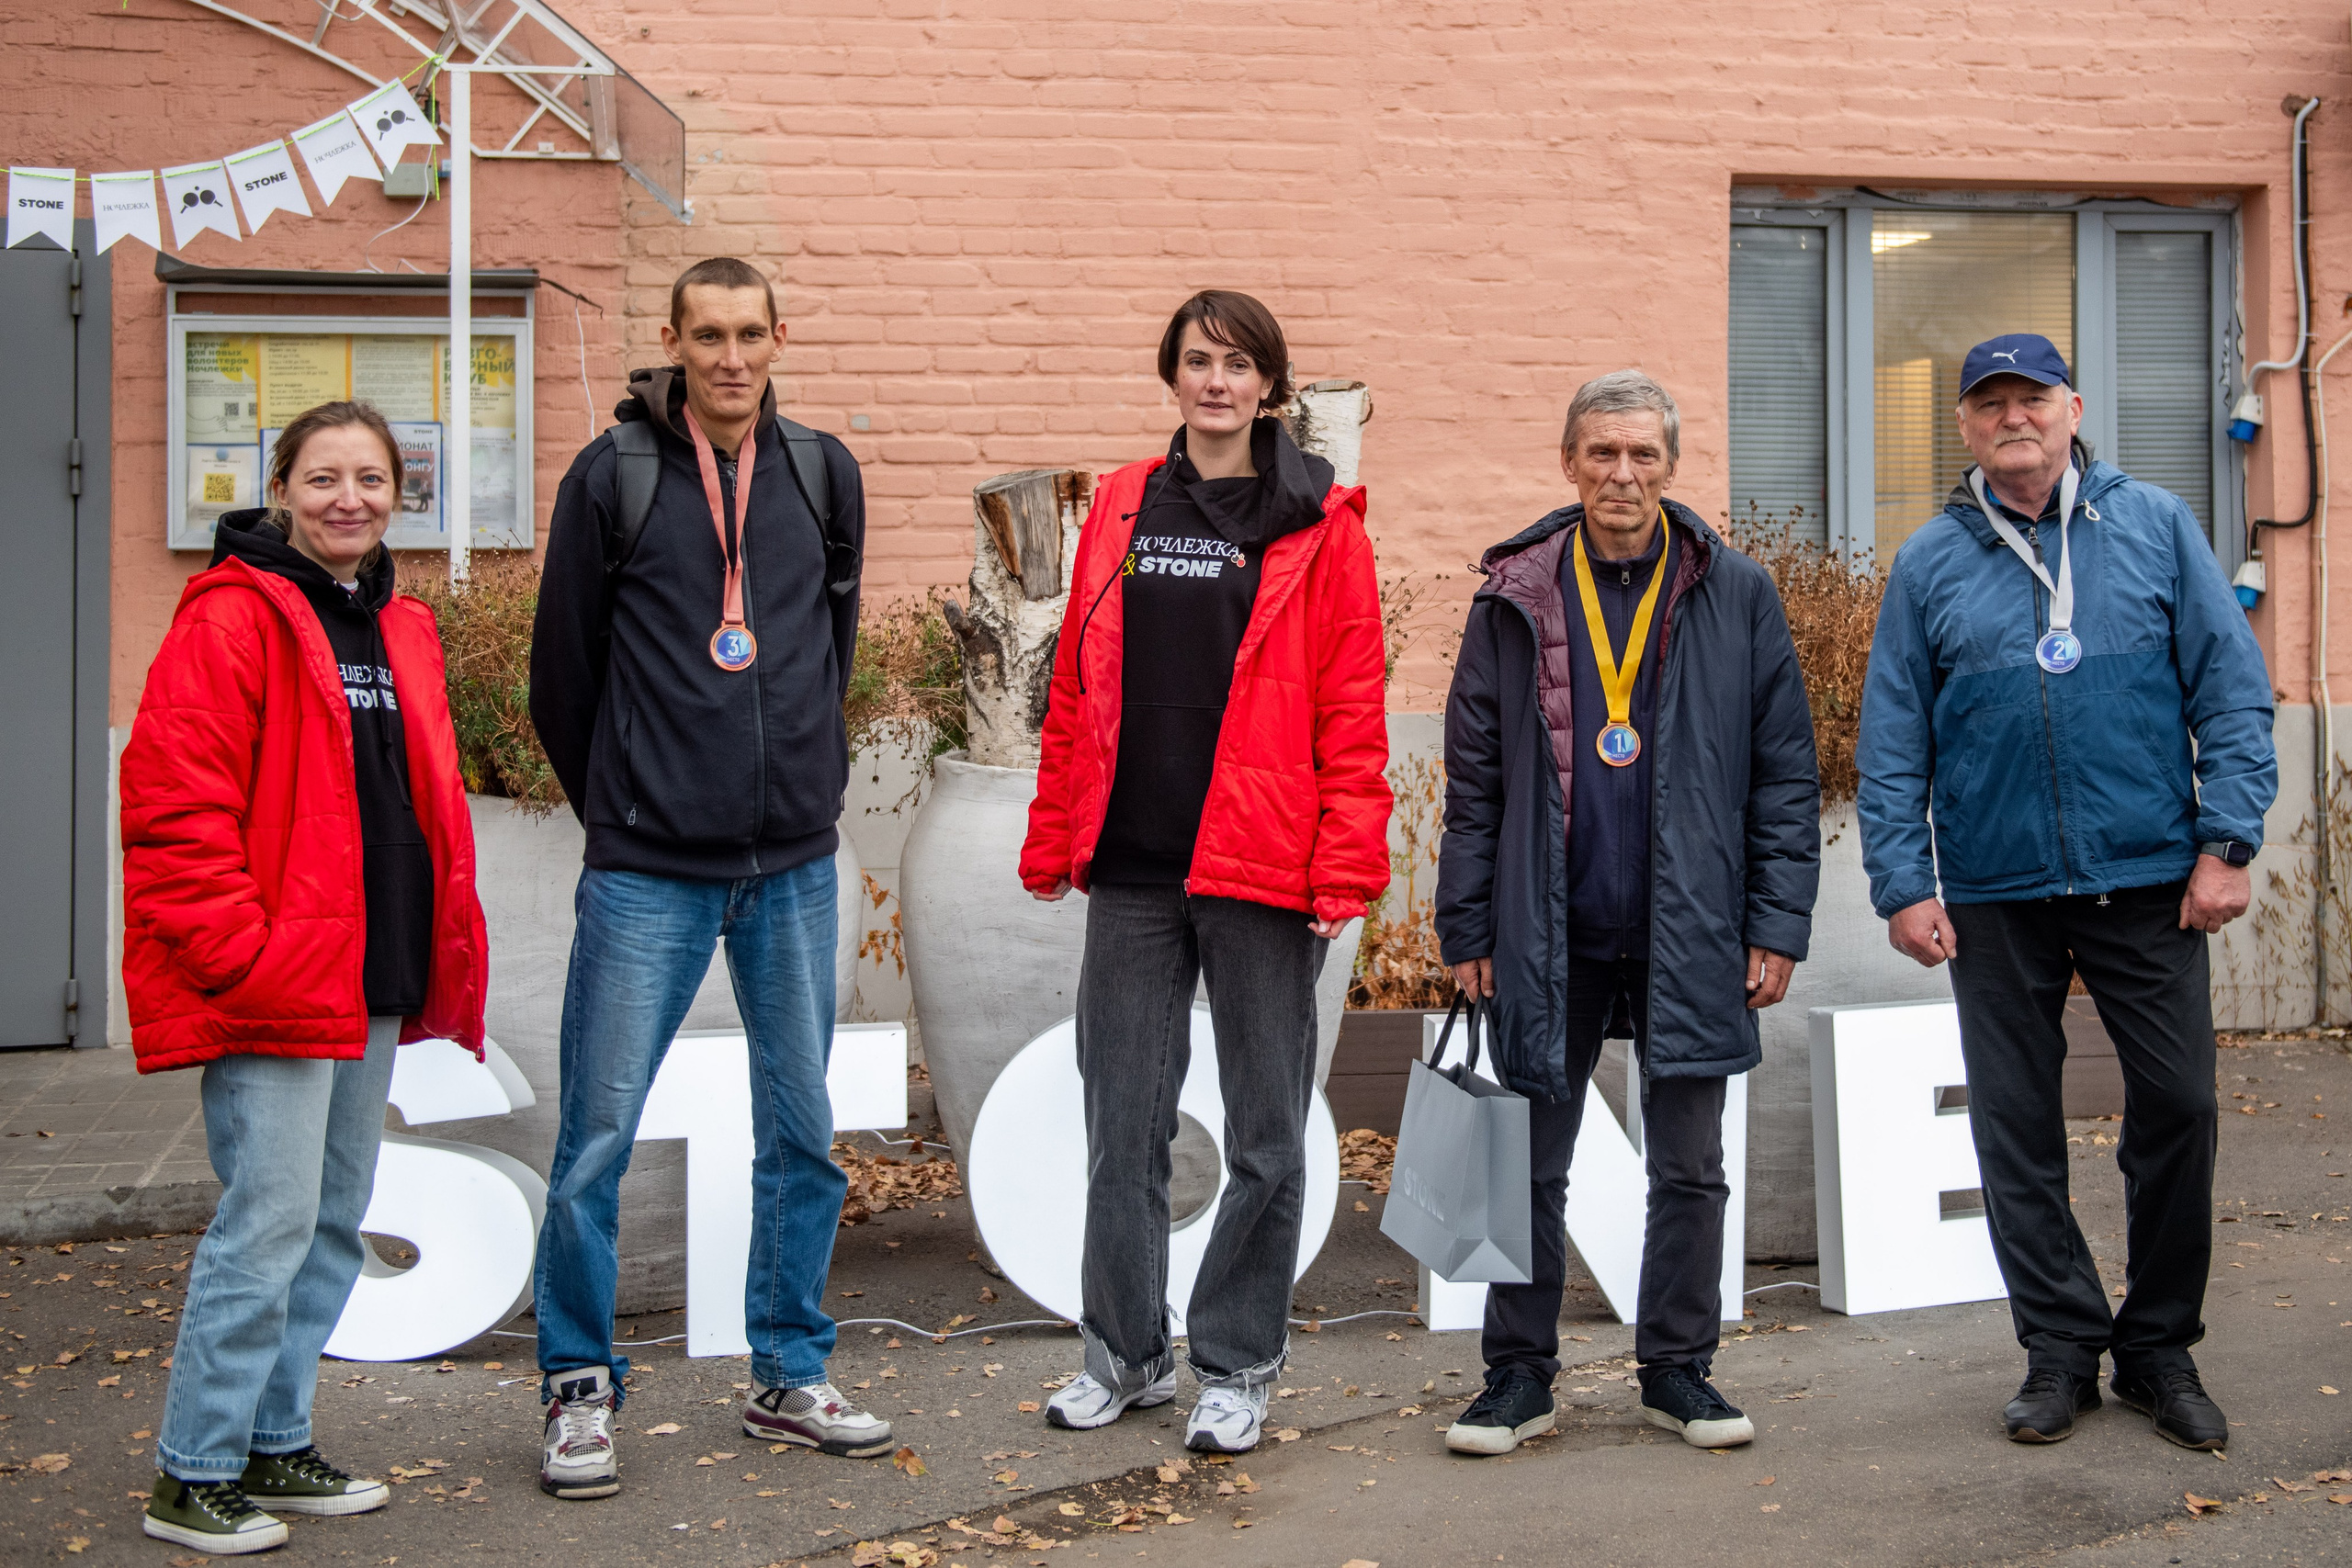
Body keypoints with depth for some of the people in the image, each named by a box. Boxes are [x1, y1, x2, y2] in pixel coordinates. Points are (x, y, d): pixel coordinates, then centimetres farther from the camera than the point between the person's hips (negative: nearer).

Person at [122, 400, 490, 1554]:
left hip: (369, 983, 8)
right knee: (269, 1220, -7)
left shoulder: (399, 632, 15)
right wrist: (238, 951, -20)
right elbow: (173, 802, -16)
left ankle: (274, 1444, 27)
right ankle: (191, 1478, 7)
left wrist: (440, 947, 14)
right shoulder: (231, 622, -10)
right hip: (271, 984, -8)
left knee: (336, 1220, 14)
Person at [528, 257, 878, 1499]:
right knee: (599, 1133, -1)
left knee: (802, 1132, 9)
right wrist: (616, 803, 10)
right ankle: (579, 1387, 15)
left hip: (796, 861, 4)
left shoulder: (823, 473, 7)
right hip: (647, 869, -3)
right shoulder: (613, 476, -4)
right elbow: (562, 669, 3)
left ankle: (789, 1377, 23)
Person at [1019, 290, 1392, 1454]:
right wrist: (1054, 841, 10)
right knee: (1122, 1120, 10)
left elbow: (1353, 711, -5)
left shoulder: (1319, 525, 0)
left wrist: (1344, 868, -12)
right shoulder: (1122, 509, 11)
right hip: (1131, 870, 3)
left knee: (1264, 1132, 7)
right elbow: (1076, 690, 13)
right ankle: (1125, 1351, 25)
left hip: (1261, 874, -3)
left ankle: (1237, 1366, 21)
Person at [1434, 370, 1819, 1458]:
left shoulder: (1736, 597, 2)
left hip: (1689, 938, 0)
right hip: (1547, 939, 0)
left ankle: (1677, 1368, 24)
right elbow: (1473, 780, 4)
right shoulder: (1515, 597, 3)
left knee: (1690, 1168, 9)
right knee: (1531, 1167, 8)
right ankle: (1519, 1373, 21)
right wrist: (1466, 929, 0)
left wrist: (1777, 925, -4)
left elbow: (1785, 773, 2)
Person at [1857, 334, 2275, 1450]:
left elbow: (2231, 689, 2)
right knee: (2016, 1127, 5)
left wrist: (2227, 842, -6)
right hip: (1995, 896, 1)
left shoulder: (2156, 526, 5)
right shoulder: (1930, 563, 6)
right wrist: (1902, 885, -2)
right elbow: (1891, 744, 5)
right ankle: (2060, 1346, 20)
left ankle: (2159, 1347, 19)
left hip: (2147, 878, -1)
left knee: (2178, 1105, 2)